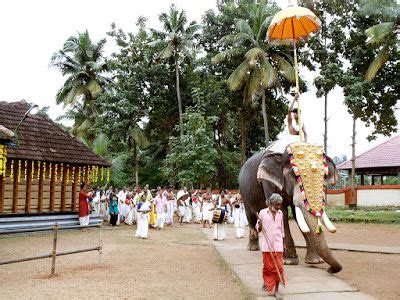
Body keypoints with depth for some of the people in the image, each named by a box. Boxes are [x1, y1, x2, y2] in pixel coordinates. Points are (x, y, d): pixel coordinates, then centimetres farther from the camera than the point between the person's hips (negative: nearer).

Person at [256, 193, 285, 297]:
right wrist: (259, 226, -18)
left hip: (277, 244, 2)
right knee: (267, 266, 6)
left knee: (278, 267, -3)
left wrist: (282, 241, 17)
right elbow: (258, 228, 4)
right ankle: (266, 283, 30)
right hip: (267, 244, -2)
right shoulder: (263, 212, -1)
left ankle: (276, 289, 3)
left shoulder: (280, 213, 10)